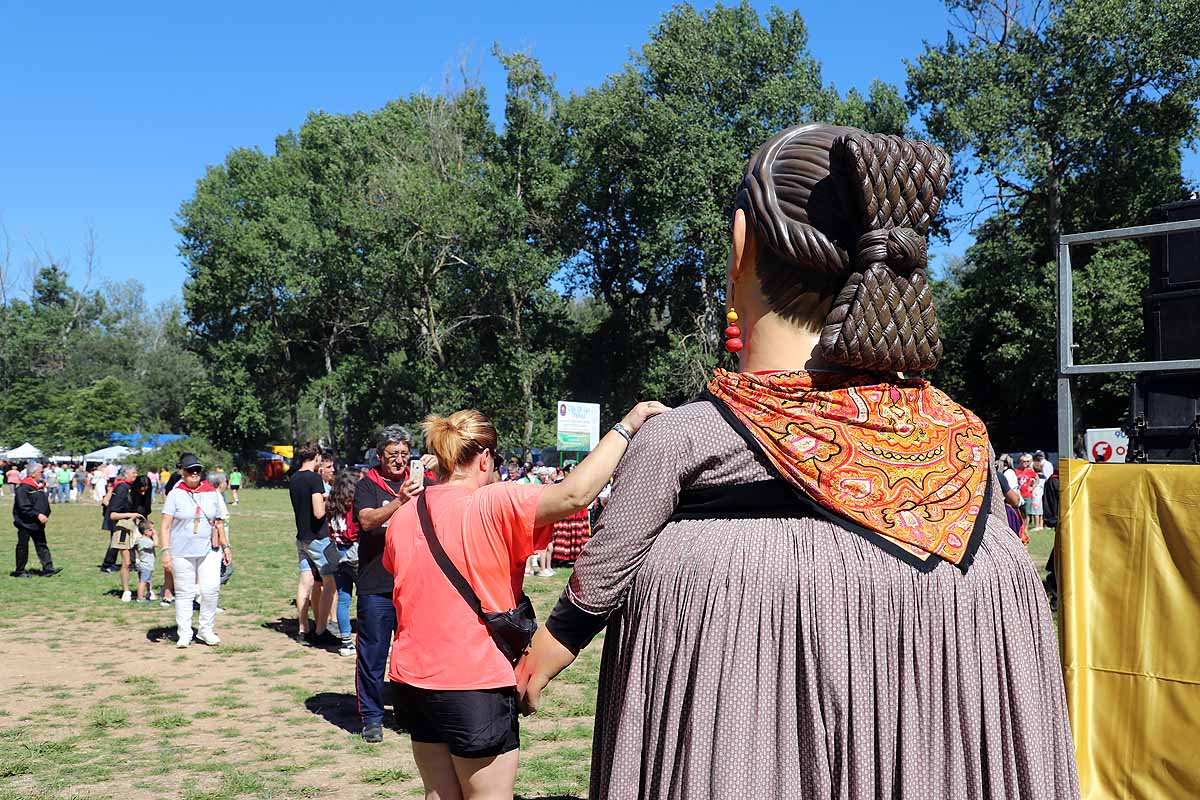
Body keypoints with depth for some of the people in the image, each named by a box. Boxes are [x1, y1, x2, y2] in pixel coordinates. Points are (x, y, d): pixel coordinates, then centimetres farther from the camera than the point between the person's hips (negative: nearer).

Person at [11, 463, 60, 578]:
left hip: (38, 524, 8)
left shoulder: (40, 486, 9)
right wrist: (37, 515, -26)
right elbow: (24, 507, -23)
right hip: (25, 524, -8)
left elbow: (44, 503, 20)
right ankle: (19, 571, 15)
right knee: (23, 547, 4)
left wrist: (45, 515, 8)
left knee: (42, 546, 6)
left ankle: (48, 568, 5)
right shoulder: (23, 488, -17)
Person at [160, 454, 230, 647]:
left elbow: (218, 523, 18)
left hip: (209, 550, 2)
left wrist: (225, 546, 16)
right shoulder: (175, 494, 0)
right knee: (184, 593, 3)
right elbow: (165, 525, -2)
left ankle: (206, 629, 10)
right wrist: (166, 551, -10)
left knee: (211, 589, -6)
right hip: (182, 551, -2)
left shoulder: (212, 493, 10)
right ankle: (184, 634, 13)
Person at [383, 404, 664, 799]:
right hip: (474, 682, -7)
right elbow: (574, 494, -29)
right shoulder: (494, 505, -16)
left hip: (413, 678, 7)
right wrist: (626, 426, -20)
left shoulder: (402, 518, 5)